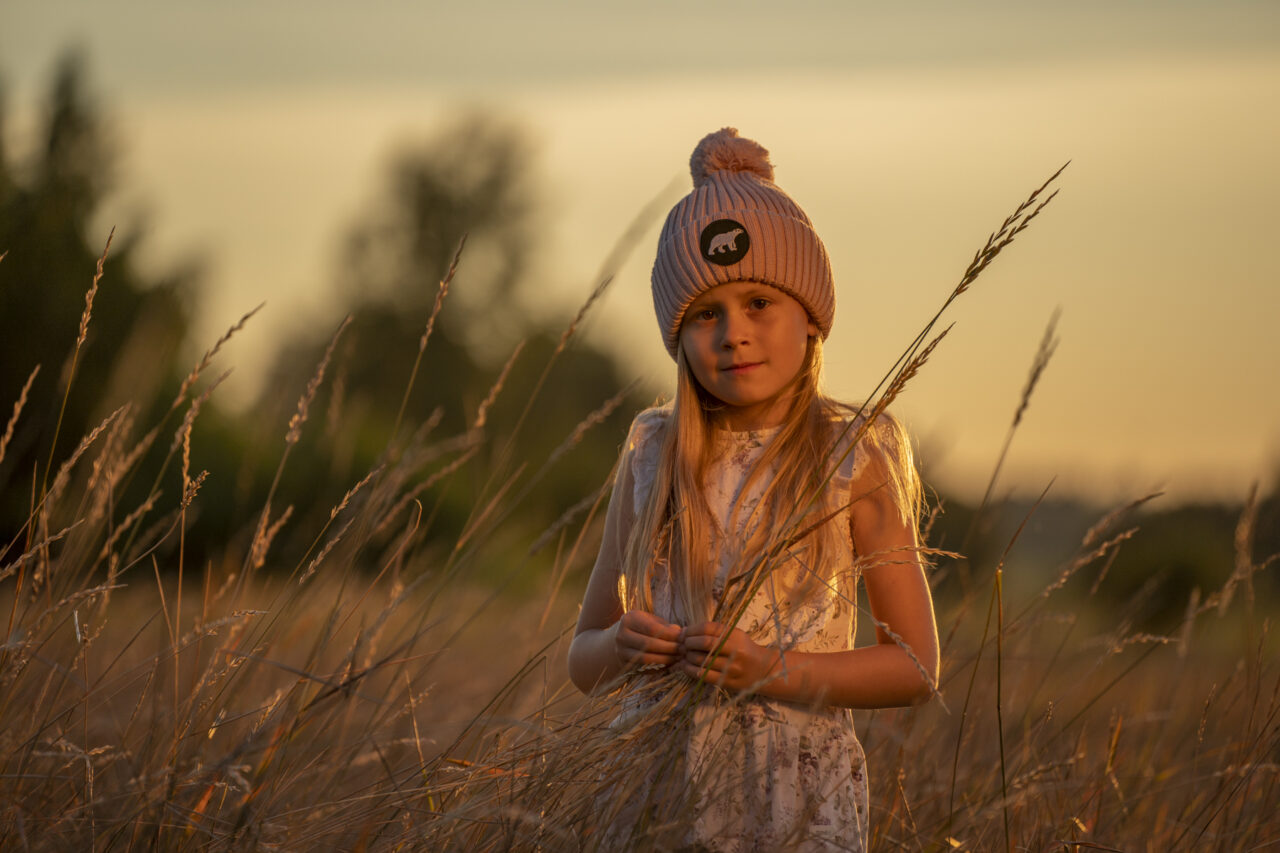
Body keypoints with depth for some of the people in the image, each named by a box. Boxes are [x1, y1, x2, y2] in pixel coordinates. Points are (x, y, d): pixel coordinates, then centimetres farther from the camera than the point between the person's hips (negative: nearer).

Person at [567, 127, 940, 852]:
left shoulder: (855, 457, -3)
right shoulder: (652, 456, 6)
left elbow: (916, 667, -3)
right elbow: (584, 663, 11)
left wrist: (774, 670, -16)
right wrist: (622, 646, -11)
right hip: (656, 787, 3)